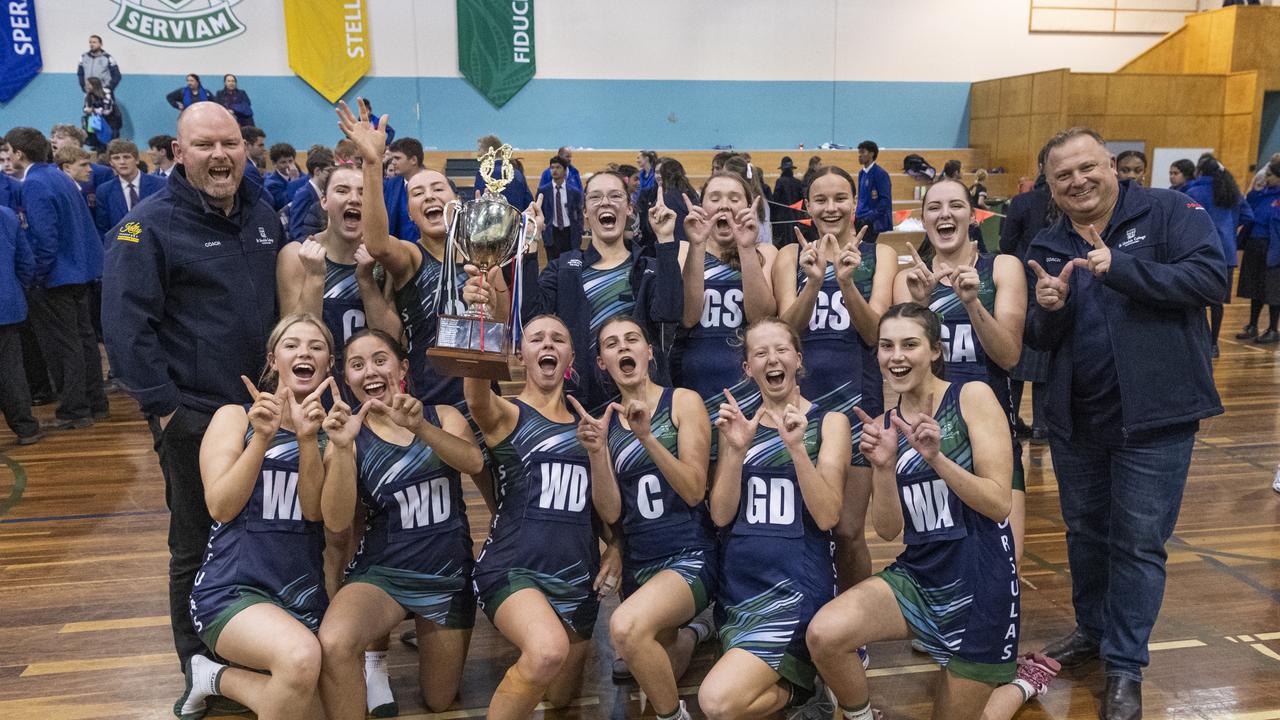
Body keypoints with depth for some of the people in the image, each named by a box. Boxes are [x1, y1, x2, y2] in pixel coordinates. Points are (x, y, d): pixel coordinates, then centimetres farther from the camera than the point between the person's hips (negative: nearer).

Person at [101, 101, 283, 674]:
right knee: (197, 548, 8)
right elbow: (125, 327, -14)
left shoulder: (263, 215, 8)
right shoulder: (147, 227, -11)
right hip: (194, 417, -5)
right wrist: (164, 407, -17)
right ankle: (200, 665, 28)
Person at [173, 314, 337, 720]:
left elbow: (315, 511, -7)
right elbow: (221, 507, -9)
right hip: (232, 589, -4)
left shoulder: (330, 428, 8)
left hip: (303, 595, 4)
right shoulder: (236, 416, 3)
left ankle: (215, 677, 19)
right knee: (301, 657, -34)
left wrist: (307, 439, -21)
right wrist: (262, 437, -20)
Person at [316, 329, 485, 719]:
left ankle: (423, 632, 44)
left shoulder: (443, 417, 0)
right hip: (382, 573, -2)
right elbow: (336, 522, -15)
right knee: (333, 645, -35)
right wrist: (341, 447, -28)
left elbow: (474, 462, -21)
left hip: (449, 577, 2)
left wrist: (420, 427, -39)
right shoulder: (350, 438, -3)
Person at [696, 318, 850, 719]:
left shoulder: (829, 422, -1)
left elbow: (826, 516, -12)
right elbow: (721, 516, -2)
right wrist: (736, 449, -16)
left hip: (796, 585, -5)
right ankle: (794, 680, 33)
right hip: (738, 583, 5)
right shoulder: (736, 423, 8)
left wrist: (796, 446, -24)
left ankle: (799, 686, 7)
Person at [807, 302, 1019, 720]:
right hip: (916, 576, 3)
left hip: (980, 581, -3)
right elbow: (889, 530, -1)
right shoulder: (884, 425, 3)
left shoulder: (973, 397, -9)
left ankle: (1018, 682, 42)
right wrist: (883, 467, -18)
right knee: (824, 635, -24)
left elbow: (999, 505, -14)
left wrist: (936, 457, -28)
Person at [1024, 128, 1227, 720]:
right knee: (1085, 531, 18)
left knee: (1138, 543, 3)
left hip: (1154, 417, -5)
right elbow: (1038, 340, 4)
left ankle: (1125, 666, 17)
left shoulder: (1168, 213, -8)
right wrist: (1048, 311, -18)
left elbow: (1210, 277, -21)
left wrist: (1119, 266, -27)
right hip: (1075, 420, 5)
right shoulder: (1048, 248, 4)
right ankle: (1092, 629, 39)